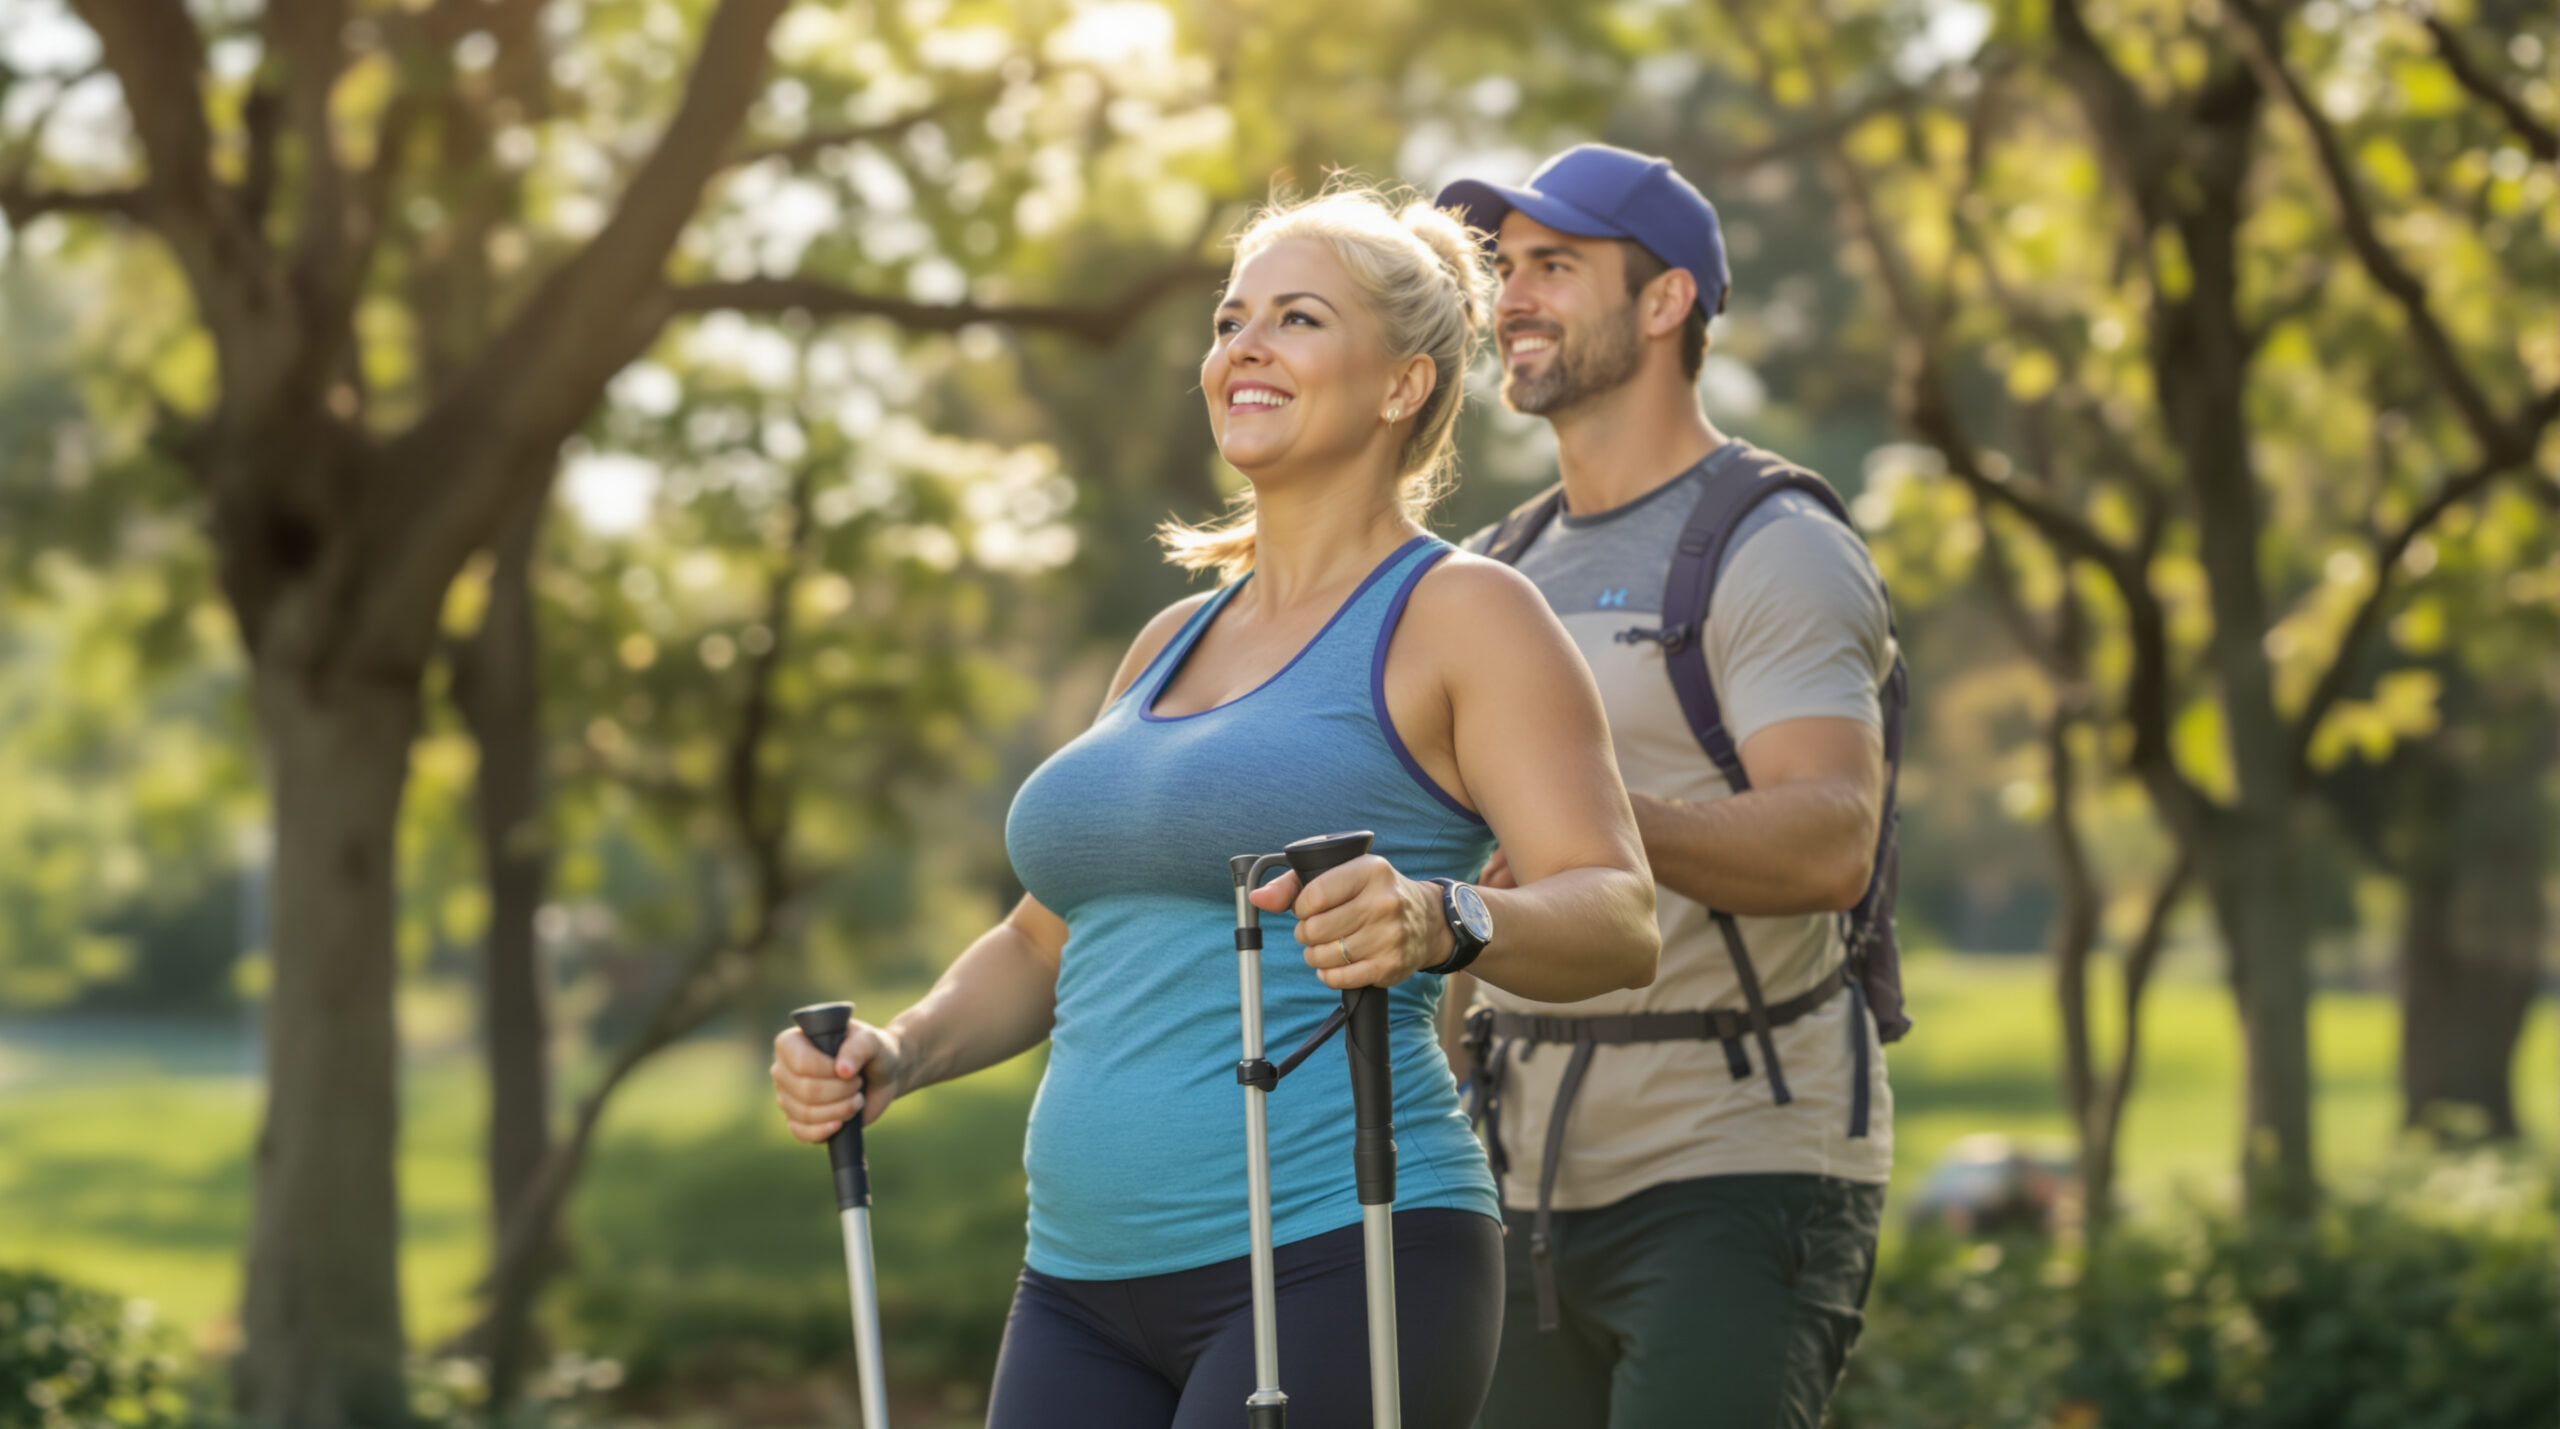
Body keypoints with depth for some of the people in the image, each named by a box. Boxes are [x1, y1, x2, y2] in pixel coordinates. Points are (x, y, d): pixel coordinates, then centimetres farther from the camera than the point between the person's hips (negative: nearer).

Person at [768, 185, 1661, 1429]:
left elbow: (1618, 919, -14)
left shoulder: (1459, 615, -2)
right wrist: (895, 1058, 8)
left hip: (1336, 1267, -7)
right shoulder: (1173, 644, 20)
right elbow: (1045, 944, 28)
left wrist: (1440, 922, -34)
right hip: (1090, 1288, 7)